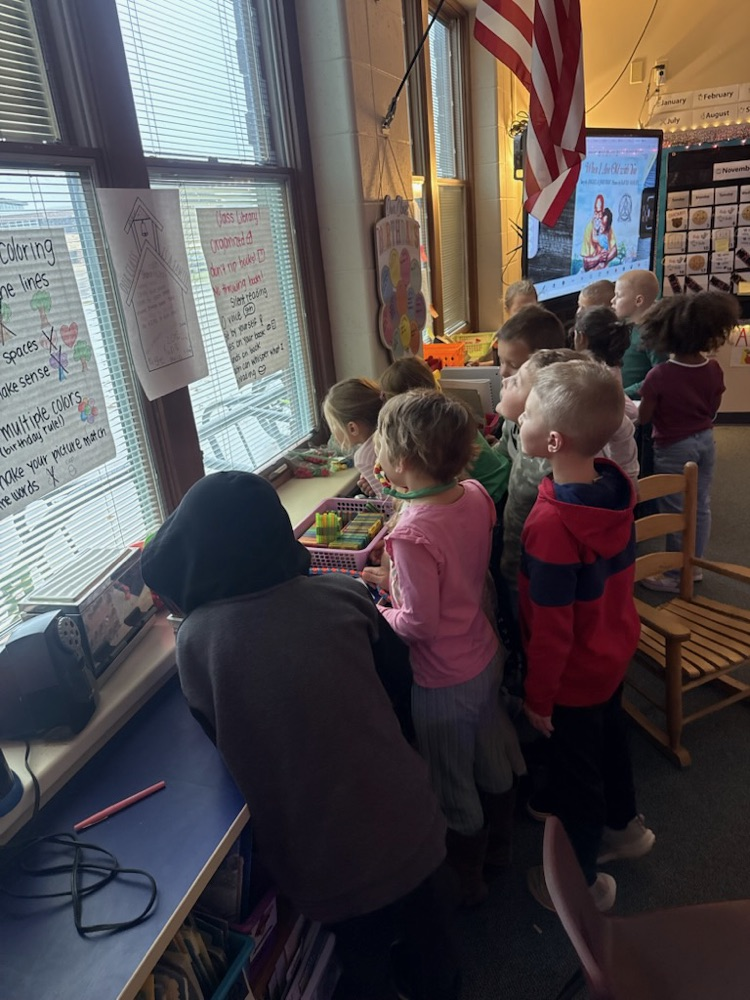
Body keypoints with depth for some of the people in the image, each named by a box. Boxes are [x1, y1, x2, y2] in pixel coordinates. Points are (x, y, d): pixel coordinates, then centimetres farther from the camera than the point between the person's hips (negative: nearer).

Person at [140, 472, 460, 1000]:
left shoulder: (194, 640, -17)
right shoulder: (342, 596, -17)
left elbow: (220, 742, -1)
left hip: (325, 860, -1)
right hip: (406, 828, 1)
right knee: (430, 941, 33)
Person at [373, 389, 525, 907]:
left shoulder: (411, 536, -34)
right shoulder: (477, 495, -11)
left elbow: (420, 623, -26)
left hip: (443, 681, -7)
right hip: (486, 655, 7)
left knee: (453, 787, 18)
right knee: (493, 760, 28)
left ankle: (467, 879, 43)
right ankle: (500, 845, 54)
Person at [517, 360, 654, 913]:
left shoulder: (554, 526, -36)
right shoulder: (613, 483, -13)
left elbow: (552, 629, -26)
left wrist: (539, 697, -12)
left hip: (576, 672, -7)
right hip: (615, 649, 8)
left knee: (575, 771, 15)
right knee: (610, 736, 30)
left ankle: (583, 879, 40)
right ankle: (625, 825, 57)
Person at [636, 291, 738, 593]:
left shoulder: (659, 376, -22)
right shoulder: (714, 369, -6)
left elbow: (643, 418, -13)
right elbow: (712, 410, 7)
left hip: (673, 447, -6)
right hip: (705, 441, 6)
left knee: (676, 511, 4)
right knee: (700, 506, 16)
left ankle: (674, 575, 15)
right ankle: (693, 566, 31)